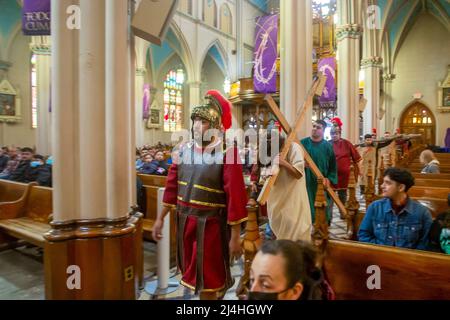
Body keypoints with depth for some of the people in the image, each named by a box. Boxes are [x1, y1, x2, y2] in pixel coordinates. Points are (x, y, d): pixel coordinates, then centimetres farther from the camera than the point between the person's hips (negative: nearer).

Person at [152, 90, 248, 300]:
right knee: (191, 273, 24)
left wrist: (235, 236, -15)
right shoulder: (185, 150, 2)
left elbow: (235, 196, -17)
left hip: (211, 224, -6)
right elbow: (172, 185, 8)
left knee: (207, 281, 8)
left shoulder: (227, 154, -16)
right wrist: (161, 218, 10)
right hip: (185, 221, 6)